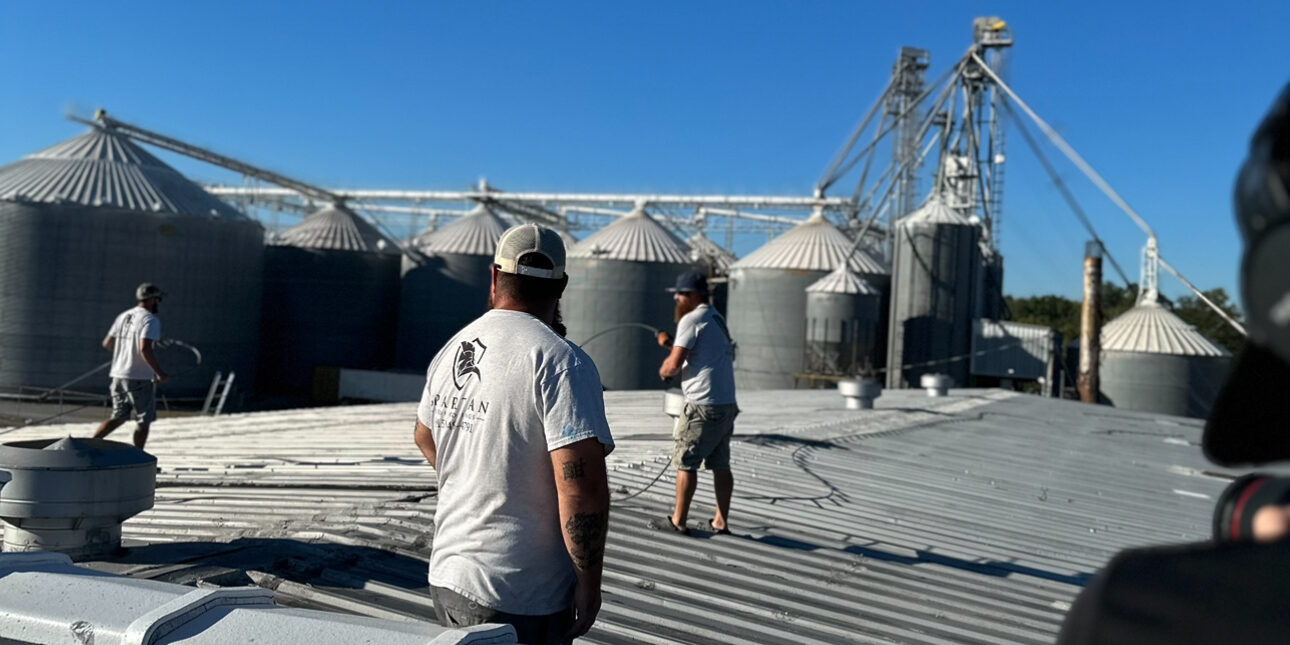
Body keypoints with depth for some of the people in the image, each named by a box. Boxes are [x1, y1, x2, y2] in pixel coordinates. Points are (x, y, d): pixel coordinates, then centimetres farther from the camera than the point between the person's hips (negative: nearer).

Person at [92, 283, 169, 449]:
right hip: (139, 378, -7)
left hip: (118, 375, 7)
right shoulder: (150, 319, -13)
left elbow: (107, 343, 18)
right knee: (143, 421, 5)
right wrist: (160, 372, -20)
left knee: (118, 417, 18)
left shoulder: (123, 316, 11)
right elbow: (145, 349, -25)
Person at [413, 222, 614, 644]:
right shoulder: (561, 361, -17)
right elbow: (581, 487, -24)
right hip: (519, 599, -7)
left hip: (446, 577, 7)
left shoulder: (452, 349, 7)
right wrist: (589, 583, -11)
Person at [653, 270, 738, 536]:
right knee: (720, 464, 10)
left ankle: (678, 521, 6)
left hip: (703, 405, -9)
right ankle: (721, 521, 14)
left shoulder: (691, 319, -10)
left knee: (685, 462, 0)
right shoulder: (717, 319, 19)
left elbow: (674, 364, -15)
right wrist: (669, 343, 20)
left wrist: (663, 371, 5)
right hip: (727, 404, 9)